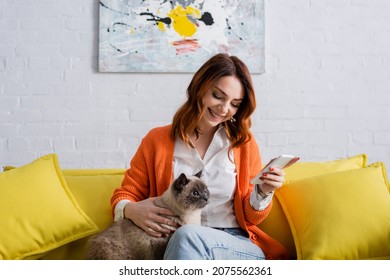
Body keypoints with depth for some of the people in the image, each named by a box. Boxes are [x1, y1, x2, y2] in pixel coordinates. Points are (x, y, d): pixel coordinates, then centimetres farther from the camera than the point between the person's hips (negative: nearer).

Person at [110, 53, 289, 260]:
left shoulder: (244, 144, 9)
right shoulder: (157, 140, 8)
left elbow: (250, 218, 12)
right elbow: (124, 195, 12)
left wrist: (263, 192, -9)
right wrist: (131, 210, -11)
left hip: (240, 247, 1)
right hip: (177, 245, 0)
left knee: (187, 236, -34)